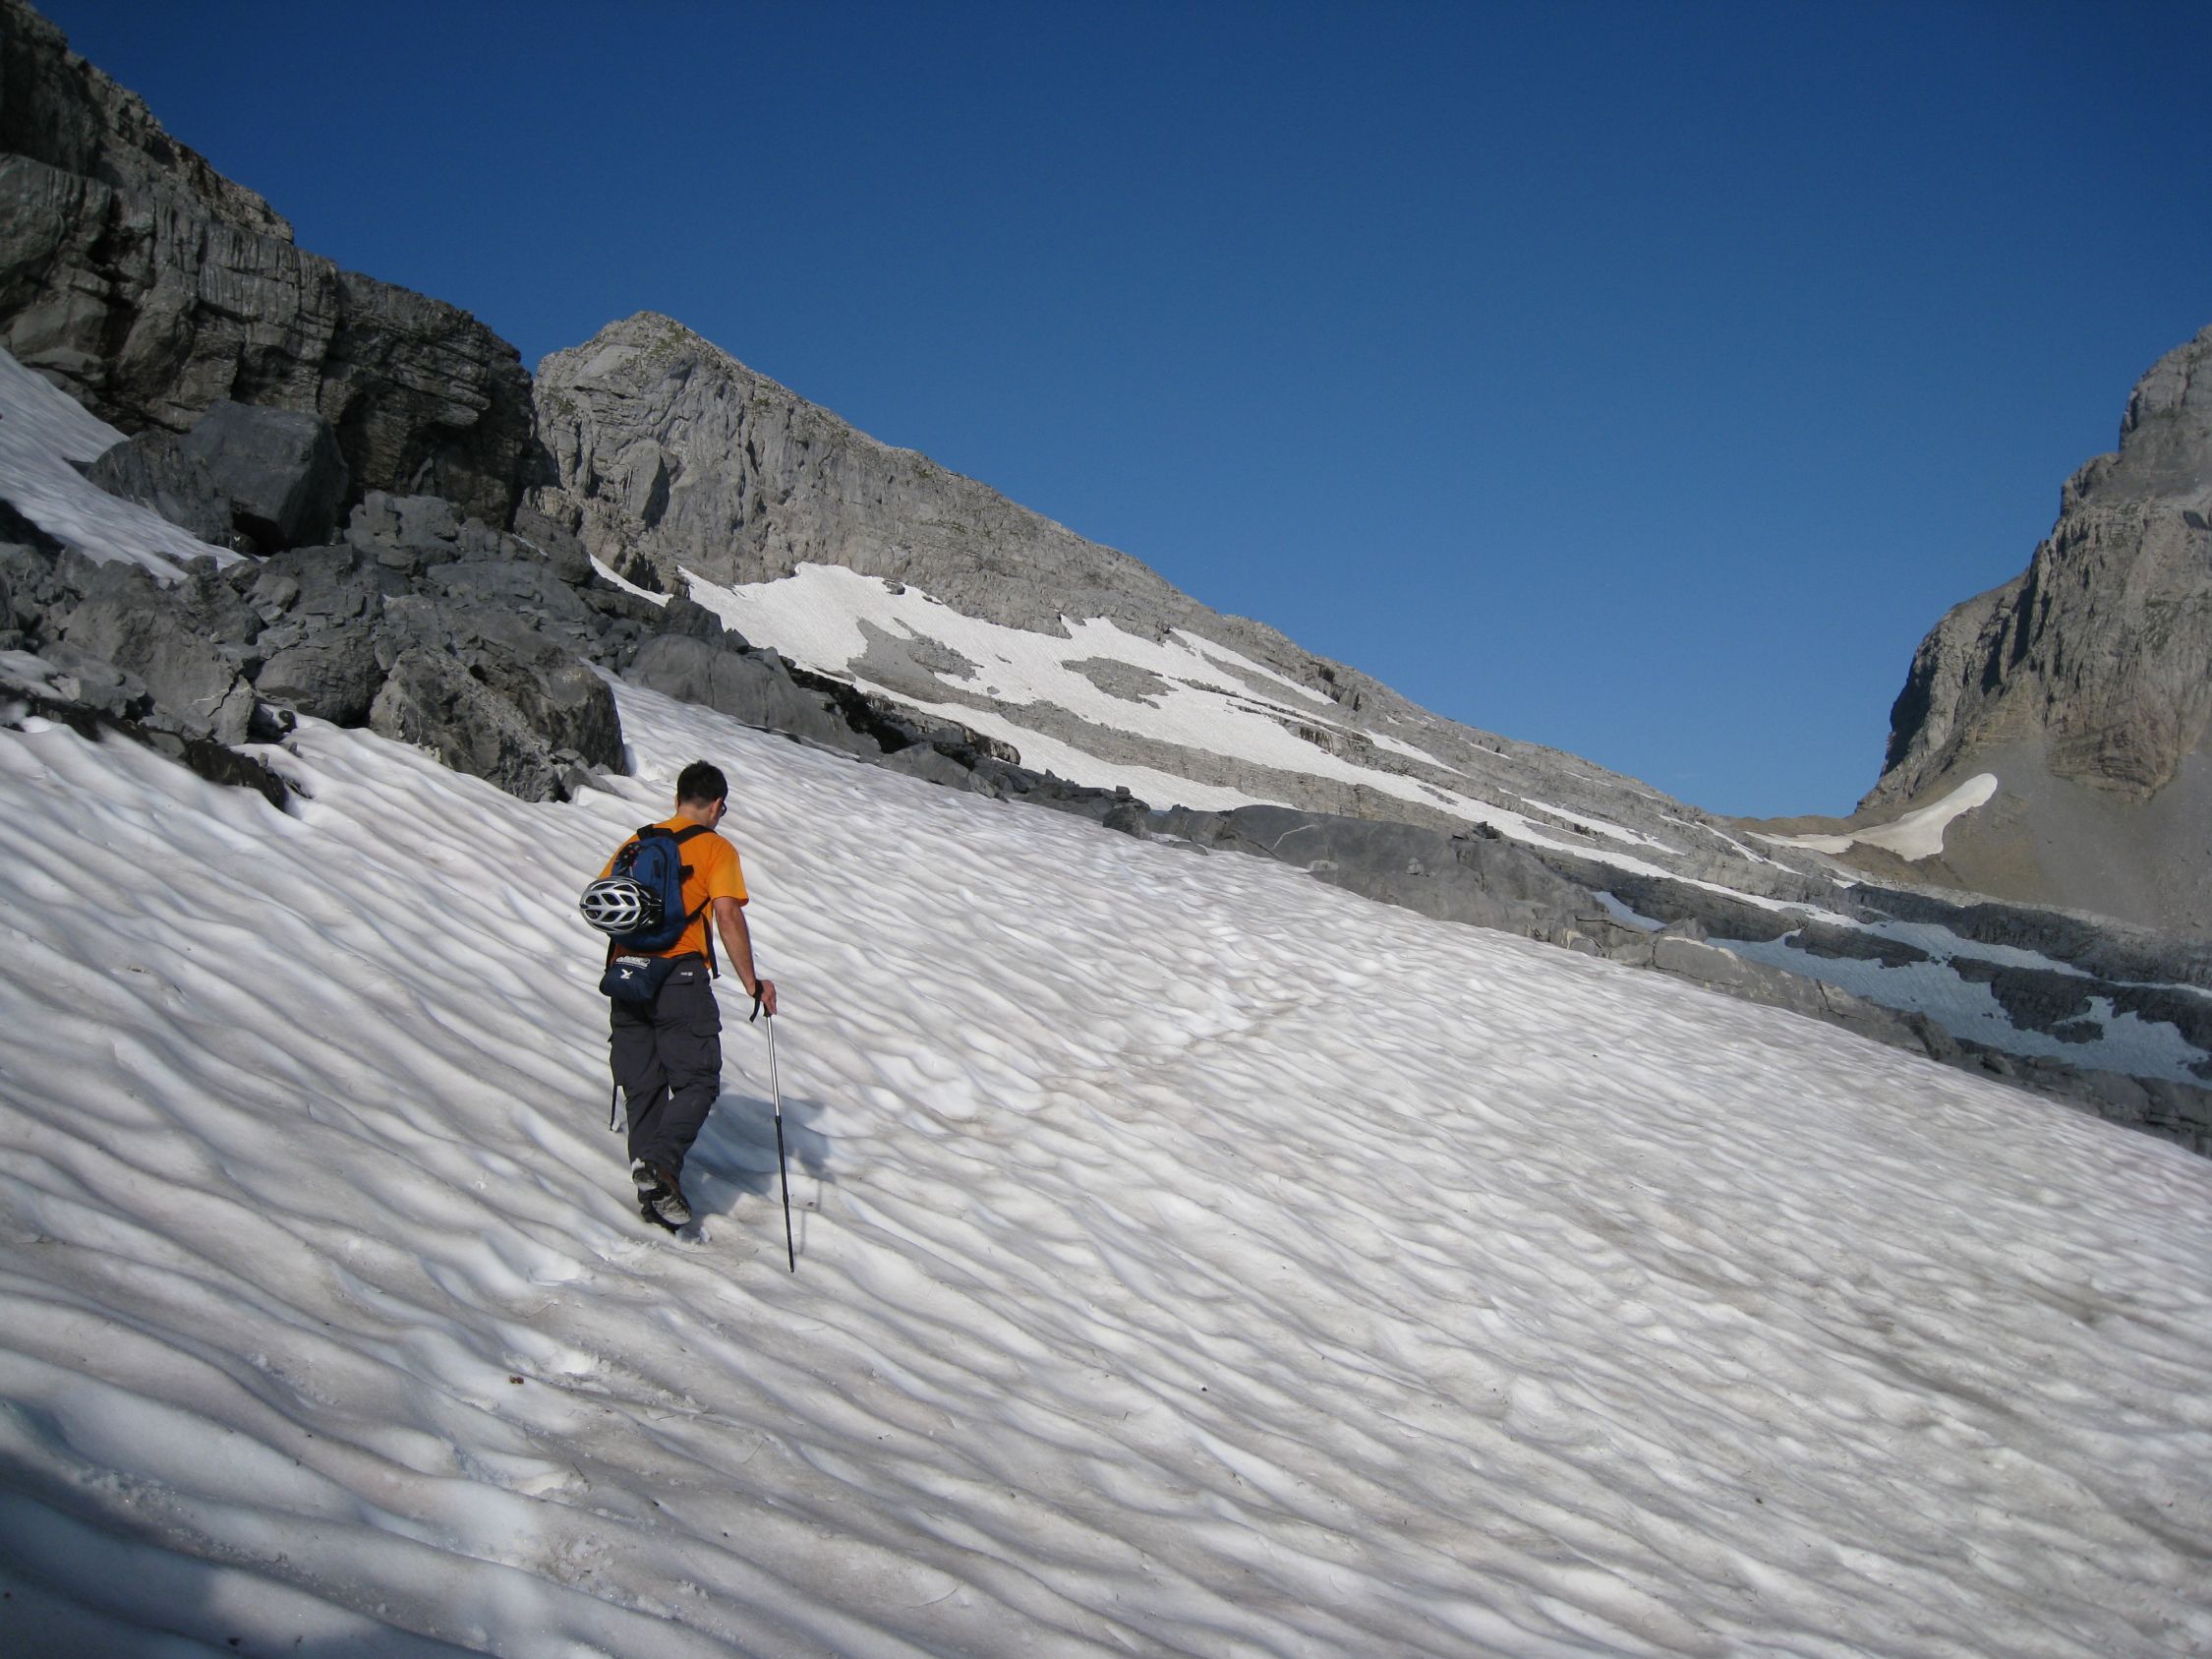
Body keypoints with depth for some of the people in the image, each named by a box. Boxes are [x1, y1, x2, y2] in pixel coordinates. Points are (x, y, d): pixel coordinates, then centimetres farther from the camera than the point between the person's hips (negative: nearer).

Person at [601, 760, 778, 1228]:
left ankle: (652, 1191, 11)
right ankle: (661, 1161, -22)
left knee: (642, 1087, 11)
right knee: (697, 1081, 1)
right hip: (680, 976, -5)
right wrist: (751, 982, -10)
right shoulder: (715, 848, 0)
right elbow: (727, 914, -12)